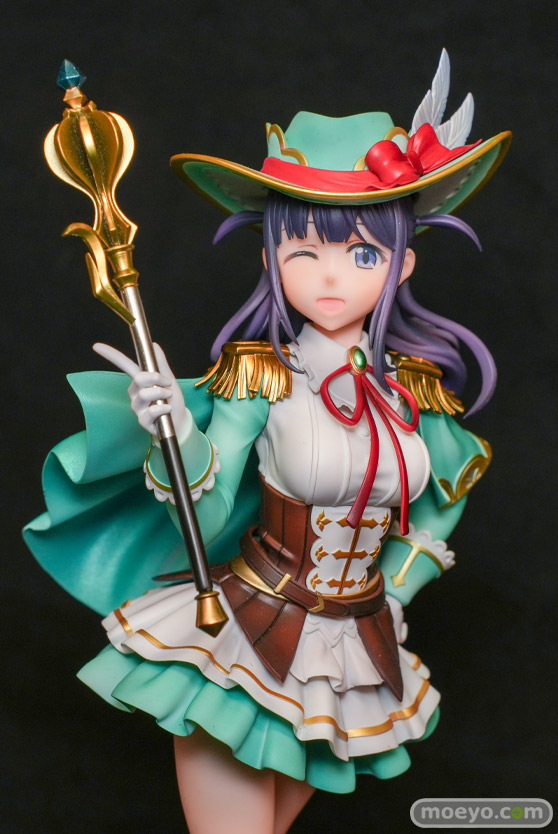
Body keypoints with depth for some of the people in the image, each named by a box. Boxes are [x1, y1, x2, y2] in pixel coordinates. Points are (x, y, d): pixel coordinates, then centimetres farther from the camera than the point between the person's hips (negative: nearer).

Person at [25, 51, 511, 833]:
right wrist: (175, 438, -32)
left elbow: (449, 487, 15)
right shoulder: (260, 376, -12)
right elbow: (206, 523, -16)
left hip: (356, 653, 4)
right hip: (245, 644, -3)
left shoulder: (413, 385, -3)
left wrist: (393, 581, 11)